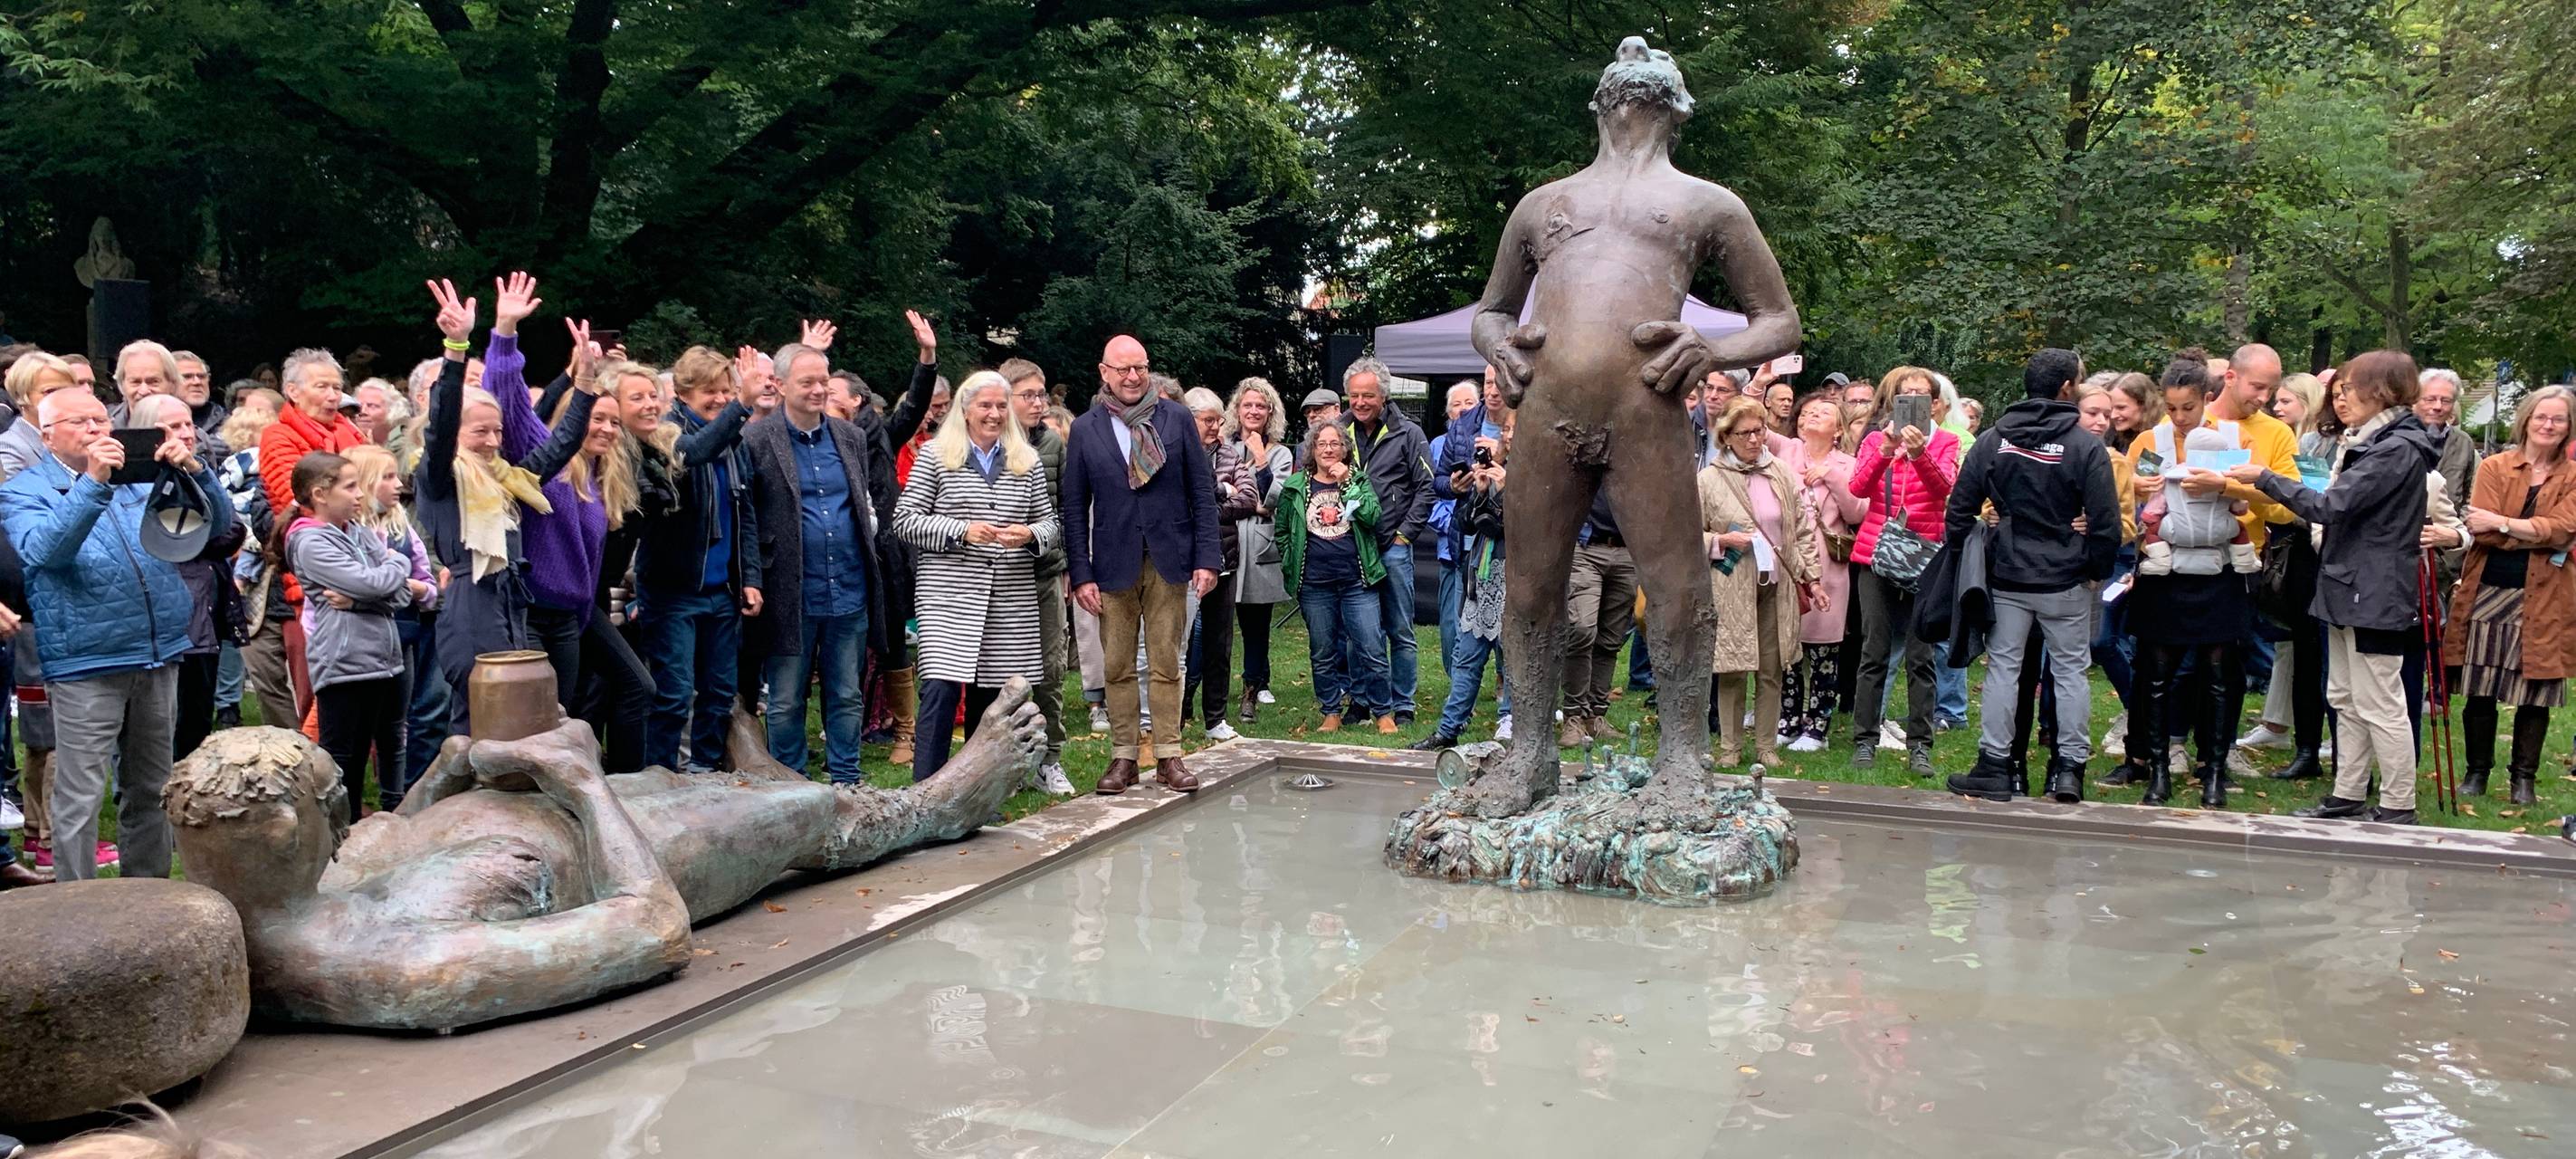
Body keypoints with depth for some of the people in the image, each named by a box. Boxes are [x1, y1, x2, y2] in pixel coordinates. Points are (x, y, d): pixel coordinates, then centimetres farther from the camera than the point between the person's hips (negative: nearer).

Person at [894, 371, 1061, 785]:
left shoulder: (1027, 461, 12)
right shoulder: (935, 456, 3)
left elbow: (1050, 523, 15)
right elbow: (905, 520, -1)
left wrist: (1029, 534, -8)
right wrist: (961, 530, -13)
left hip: (1010, 603, 3)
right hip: (949, 596, -3)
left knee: (990, 695, 9)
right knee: (942, 690, -13)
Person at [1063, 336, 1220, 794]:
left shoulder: (1177, 418, 3)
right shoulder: (1085, 429, 3)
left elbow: (1202, 491, 3)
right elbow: (1075, 507, 4)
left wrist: (1206, 558, -4)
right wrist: (1080, 574, -3)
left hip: (1169, 560, 0)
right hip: (1114, 562, 0)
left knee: (1167, 664, 4)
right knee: (1118, 667, 4)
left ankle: (1168, 755, 11)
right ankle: (1123, 756, 14)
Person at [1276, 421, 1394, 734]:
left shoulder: (1358, 480, 7)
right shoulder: (1295, 487, 8)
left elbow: (1373, 516, -9)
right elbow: (1282, 531, 18)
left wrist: (1348, 484, -13)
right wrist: (1290, 565, 10)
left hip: (1357, 580, -1)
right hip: (1314, 584, 1)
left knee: (1371, 649, -4)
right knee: (1323, 653, 8)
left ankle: (1384, 714, 7)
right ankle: (1331, 714, 20)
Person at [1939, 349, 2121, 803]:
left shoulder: (1991, 441, -1)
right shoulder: (2085, 446, -9)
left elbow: (1959, 509, 0)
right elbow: (2105, 521, -9)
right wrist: (2097, 570, 4)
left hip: (2005, 578, 2)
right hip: (2065, 582, -2)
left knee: (2002, 667, 7)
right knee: (2071, 670, 8)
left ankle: (1995, 765, 8)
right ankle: (2070, 767, 10)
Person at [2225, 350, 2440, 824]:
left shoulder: (2397, 449, -16)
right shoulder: (2369, 443, 15)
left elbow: (2331, 505, -22)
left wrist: (2264, 477, -16)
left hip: (2374, 595, -10)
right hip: (2349, 588, 10)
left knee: (2380, 706, -3)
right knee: (2346, 699, 15)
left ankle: (2398, 807, 5)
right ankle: (2348, 795, 23)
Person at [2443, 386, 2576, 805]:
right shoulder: (2494, 467, 4)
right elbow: (2480, 531, -7)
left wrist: (2502, 523, -15)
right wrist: (2536, 534, -14)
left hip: (2542, 599, 0)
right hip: (2488, 592, 0)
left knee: (2534, 695, 3)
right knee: (2480, 691, 5)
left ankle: (2523, 778, 15)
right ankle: (2476, 771, 18)